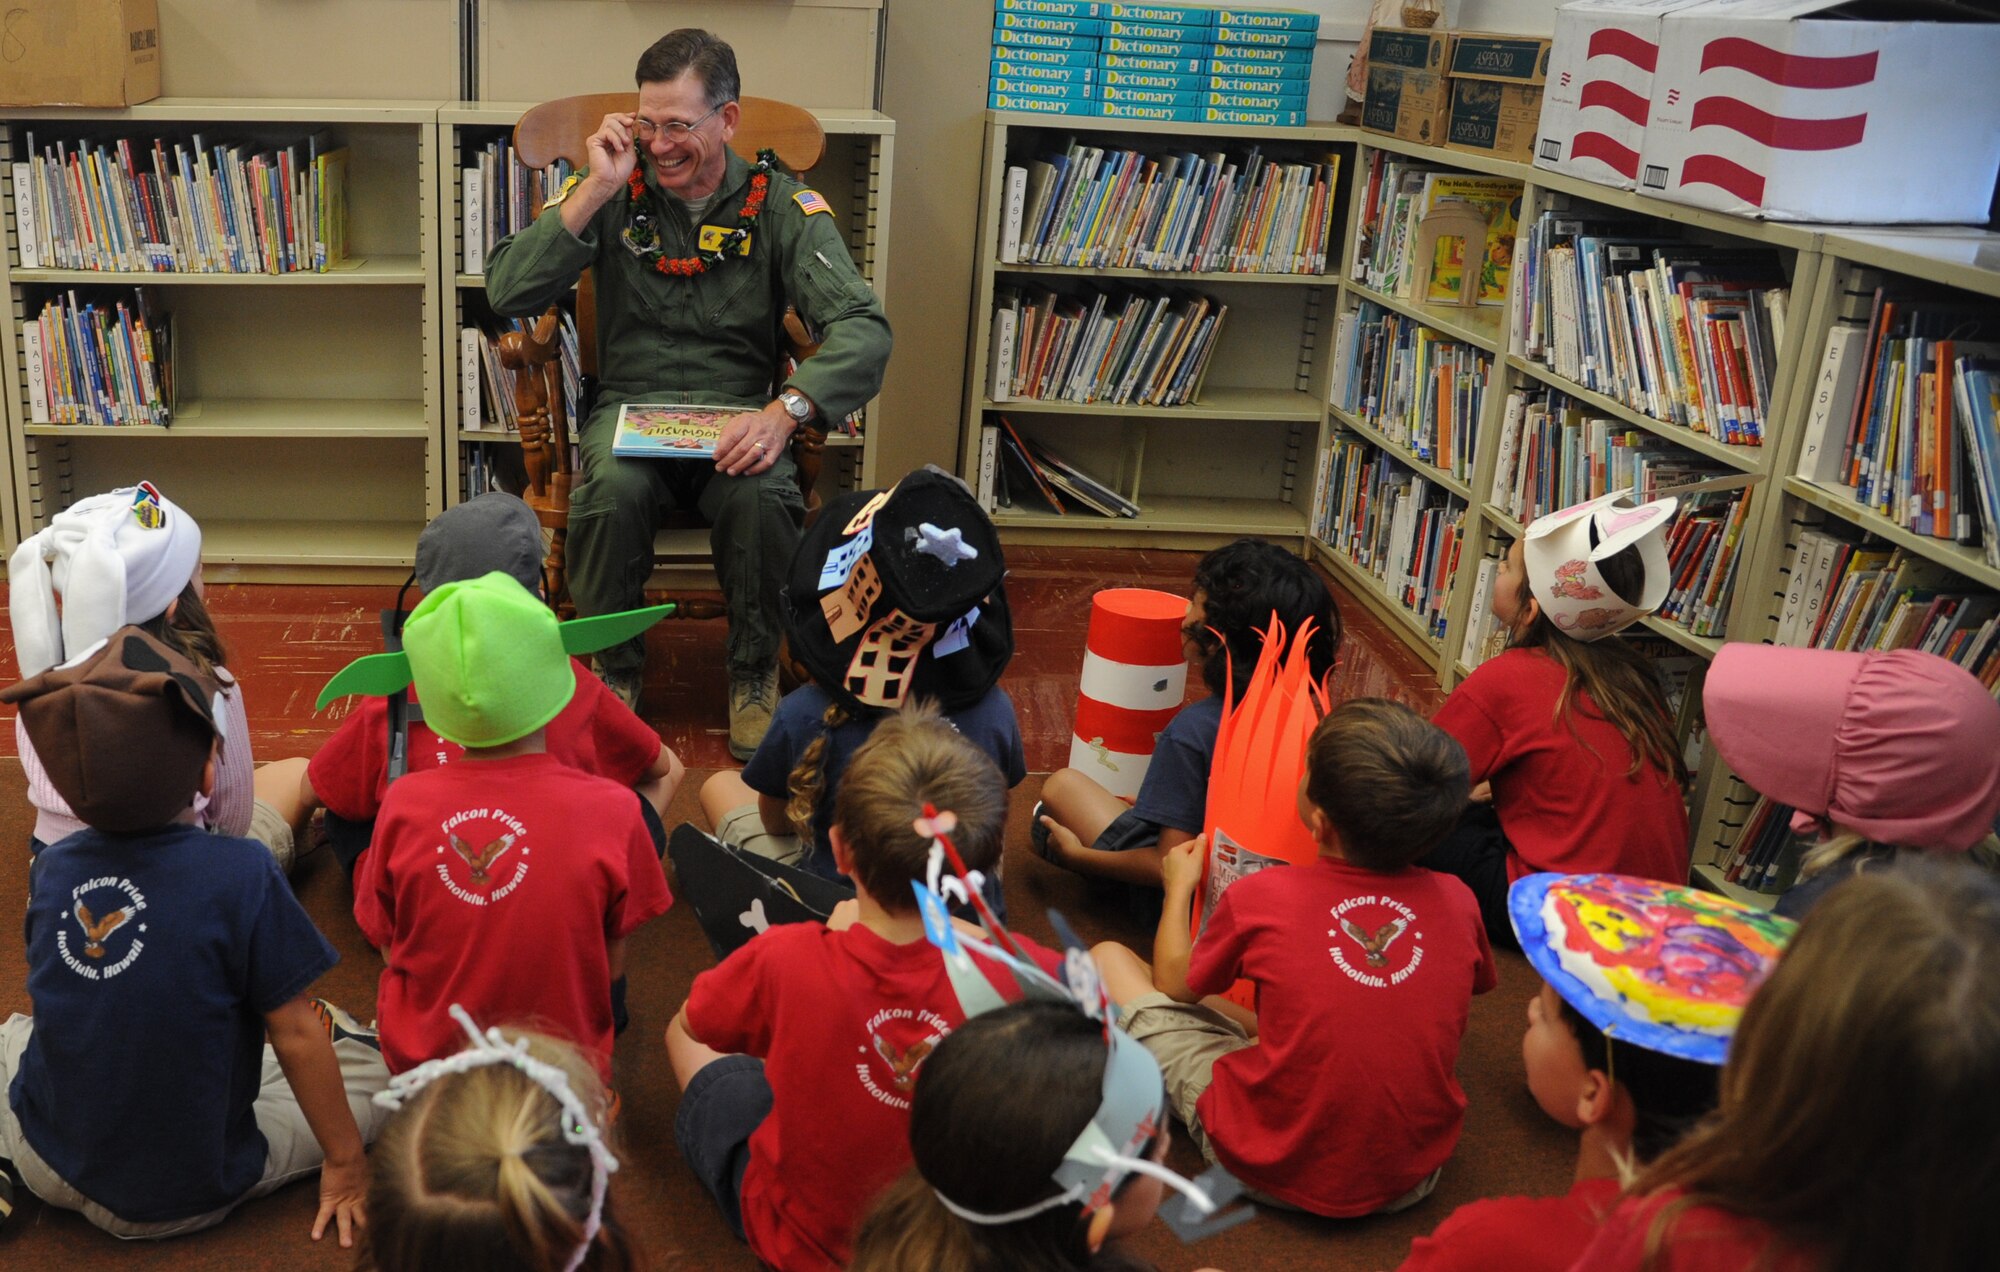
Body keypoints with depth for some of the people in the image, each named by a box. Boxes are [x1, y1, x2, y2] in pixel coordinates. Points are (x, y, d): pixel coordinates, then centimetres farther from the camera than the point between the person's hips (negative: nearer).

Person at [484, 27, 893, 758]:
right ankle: (615, 669, -7)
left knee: (762, 492, -34)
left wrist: (786, 409, -31)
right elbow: (508, 293, -8)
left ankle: (754, 671, -7)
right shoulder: (615, 194, 3)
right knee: (614, 487, -33)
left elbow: (863, 327, -13)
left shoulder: (780, 205, 0)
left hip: (738, 415, 0)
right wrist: (597, 189, -14)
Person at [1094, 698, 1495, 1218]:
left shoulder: (1260, 897, -17)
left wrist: (1179, 884, 20)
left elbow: (1174, 982, 3)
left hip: (1277, 1170, -4)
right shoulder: (1457, 902, -9)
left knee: (1109, 959, 8)